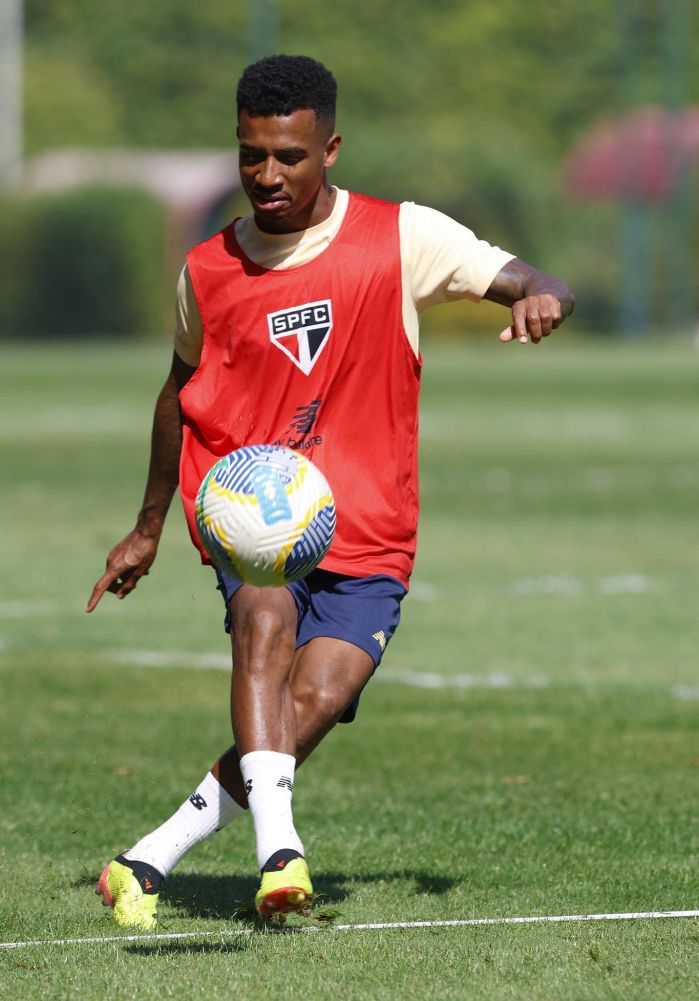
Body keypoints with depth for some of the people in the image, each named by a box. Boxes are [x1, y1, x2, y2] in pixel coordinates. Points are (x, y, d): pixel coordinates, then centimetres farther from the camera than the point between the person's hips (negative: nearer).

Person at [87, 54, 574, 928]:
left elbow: (537, 287, -3)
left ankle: (154, 857, -9)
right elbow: (183, 388, 22)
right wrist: (147, 528, 27)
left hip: (367, 532, -1)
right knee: (264, 612, -33)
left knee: (316, 701, -20)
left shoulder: (402, 238, -1)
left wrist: (537, 297, -28)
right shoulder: (207, 271, 6)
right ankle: (276, 845, -42)